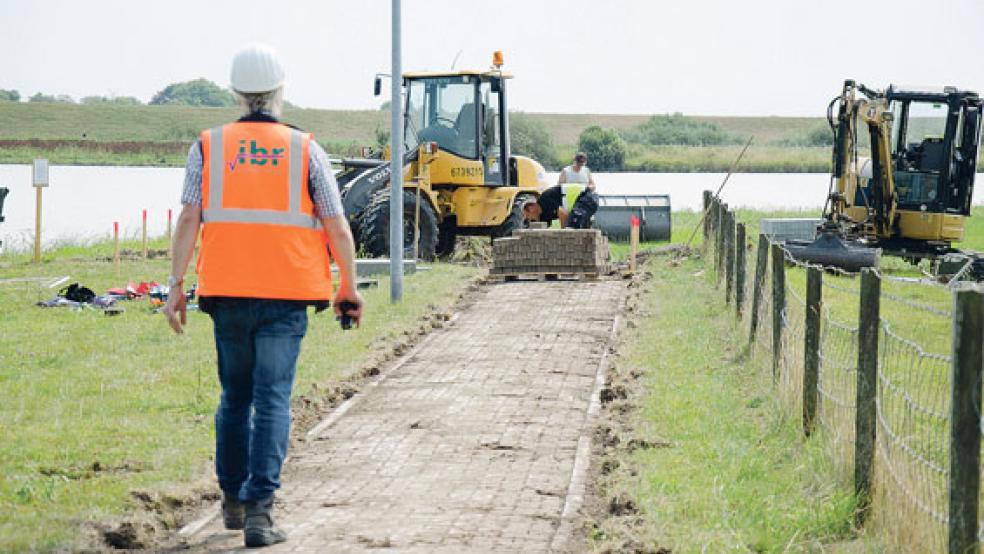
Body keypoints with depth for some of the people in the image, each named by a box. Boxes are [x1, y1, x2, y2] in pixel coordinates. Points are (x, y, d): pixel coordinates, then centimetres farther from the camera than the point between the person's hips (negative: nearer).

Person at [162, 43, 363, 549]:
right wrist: (349, 288, 12)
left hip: (227, 294, 2)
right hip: (286, 296, -2)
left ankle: (232, 501, 26)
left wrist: (175, 286, -2)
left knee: (235, 397, 18)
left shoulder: (208, 147, 5)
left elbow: (189, 220, -4)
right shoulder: (305, 150, 2)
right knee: (273, 399, -2)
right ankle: (258, 510, -12)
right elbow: (337, 228, 1)